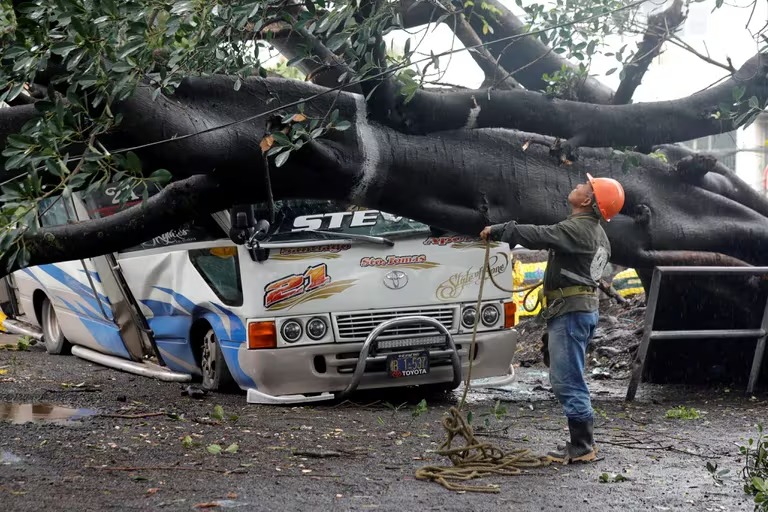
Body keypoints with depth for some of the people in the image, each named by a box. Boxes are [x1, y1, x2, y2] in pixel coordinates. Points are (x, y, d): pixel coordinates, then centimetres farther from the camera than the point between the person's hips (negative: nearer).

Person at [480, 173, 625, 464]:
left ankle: (582, 446, -5)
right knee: (569, 381, 15)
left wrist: (497, 231, -17)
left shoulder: (577, 229, -17)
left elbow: (539, 236, -26)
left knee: (567, 381, -8)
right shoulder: (596, 234, 17)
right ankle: (583, 442, 19)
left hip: (570, 312, -11)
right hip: (583, 309, 11)